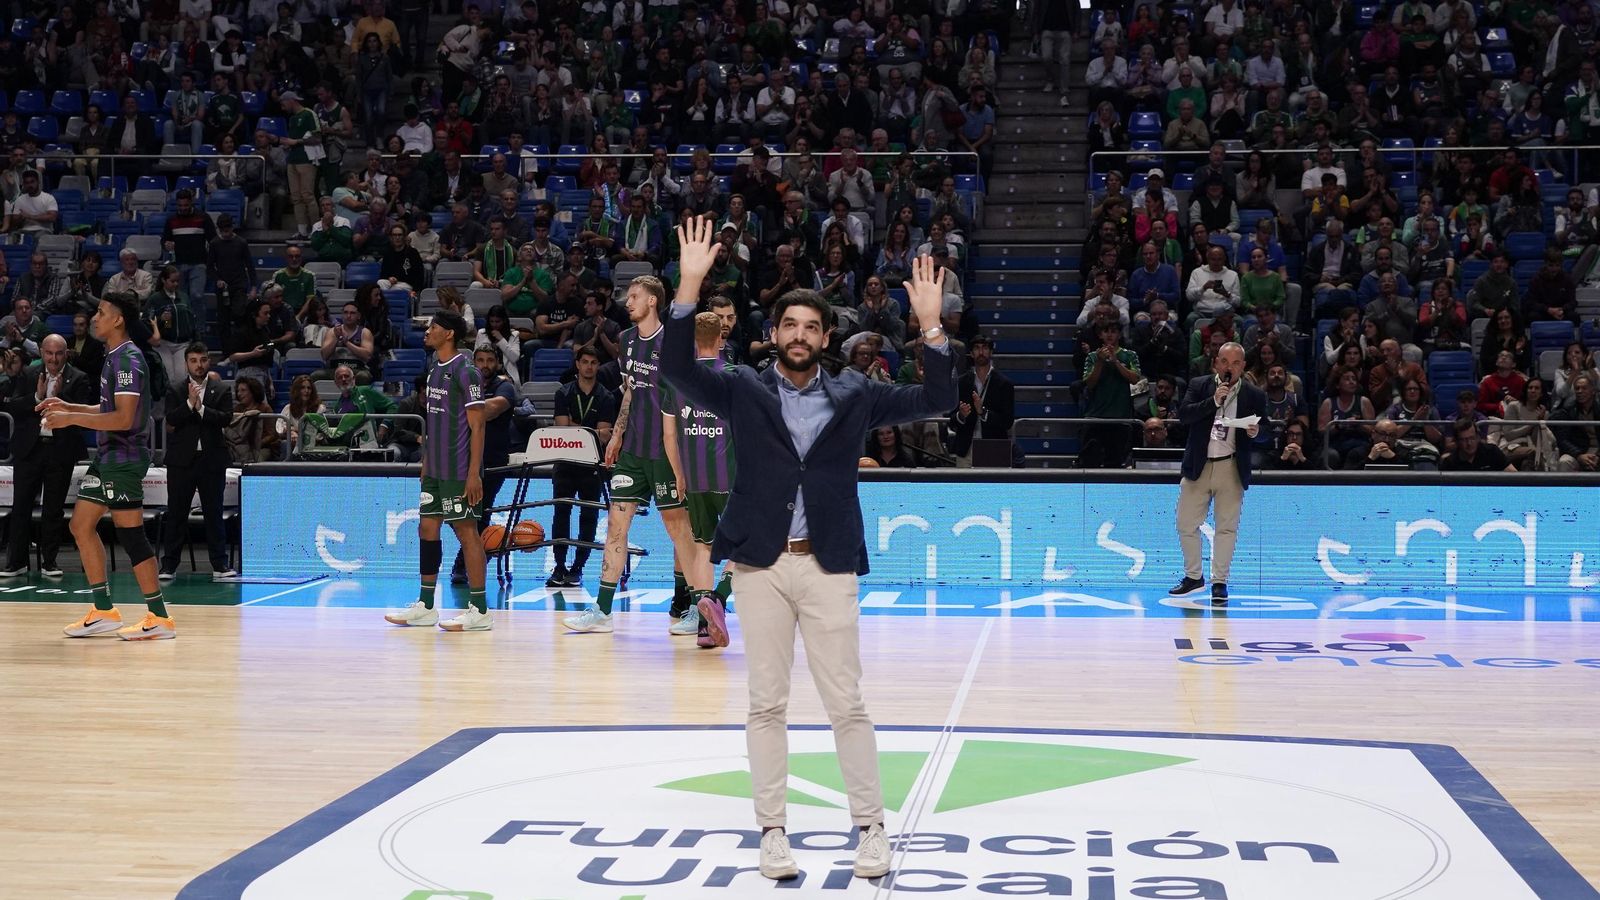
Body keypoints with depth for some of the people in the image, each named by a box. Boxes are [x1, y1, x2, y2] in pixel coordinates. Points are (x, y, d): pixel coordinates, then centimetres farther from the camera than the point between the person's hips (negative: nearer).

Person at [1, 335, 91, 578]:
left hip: (61, 451, -2)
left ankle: (49, 560, 13)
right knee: (21, 505, 4)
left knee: (54, 508, 5)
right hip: (29, 449, 2)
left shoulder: (78, 379, -2)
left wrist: (60, 396, -21)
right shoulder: (28, 375, 6)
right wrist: (37, 397, -14)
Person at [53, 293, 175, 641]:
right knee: (81, 525, 12)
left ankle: (159, 618, -1)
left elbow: (123, 418, -23)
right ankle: (104, 611, 17)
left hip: (125, 456, -10)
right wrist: (69, 407, 17)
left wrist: (72, 419, -20)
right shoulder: (115, 357, 14)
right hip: (109, 455, 10)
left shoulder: (128, 359, -16)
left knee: (130, 534, -7)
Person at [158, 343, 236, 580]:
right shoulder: (175, 391, 6)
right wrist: (190, 403, -19)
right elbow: (171, 419, -8)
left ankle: (220, 564, 8)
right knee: (176, 513, 3)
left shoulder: (221, 391, 6)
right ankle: (168, 565, 8)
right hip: (182, 460, 0)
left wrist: (201, 408, -16)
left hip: (212, 460, 0)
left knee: (214, 513, 4)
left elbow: (226, 417, -9)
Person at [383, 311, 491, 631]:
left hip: (459, 470, -9)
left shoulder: (465, 371, -13)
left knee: (466, 530, -4)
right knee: (427, 528, 10)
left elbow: (477, 426, -15)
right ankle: (425, 606, 18)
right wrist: (425, 463, 20)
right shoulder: (434, 369, 14)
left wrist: (474, 472, -19)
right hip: (435, 469, 9)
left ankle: (479, 611, 2)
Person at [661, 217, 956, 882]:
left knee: (847, 704, 3)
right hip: (760, 565, 0)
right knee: (767, 704, 5)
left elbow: (937, 400, 1)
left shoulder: (854, 397, 7)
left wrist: (931, 324, -11)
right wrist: (690, 286, -18)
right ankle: (772, 831, 14)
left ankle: (870, 828, 13)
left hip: (829, 567, 0)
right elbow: (677, 370, -9)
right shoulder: (743, 390, 5)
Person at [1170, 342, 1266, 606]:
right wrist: (1213, 401, -19)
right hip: (1198, 466, 1)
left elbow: (1265, 430, 7)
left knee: (1227, 527, 2)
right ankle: (1193, 577, 22)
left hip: (1231, 468, -1)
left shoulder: (1254, 395, 2)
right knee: (1186, 524, 6)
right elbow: (1183, 414, -9)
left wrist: (1256, 431, -16)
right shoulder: (1199, 386, 3)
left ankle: (1219, 583, 12)